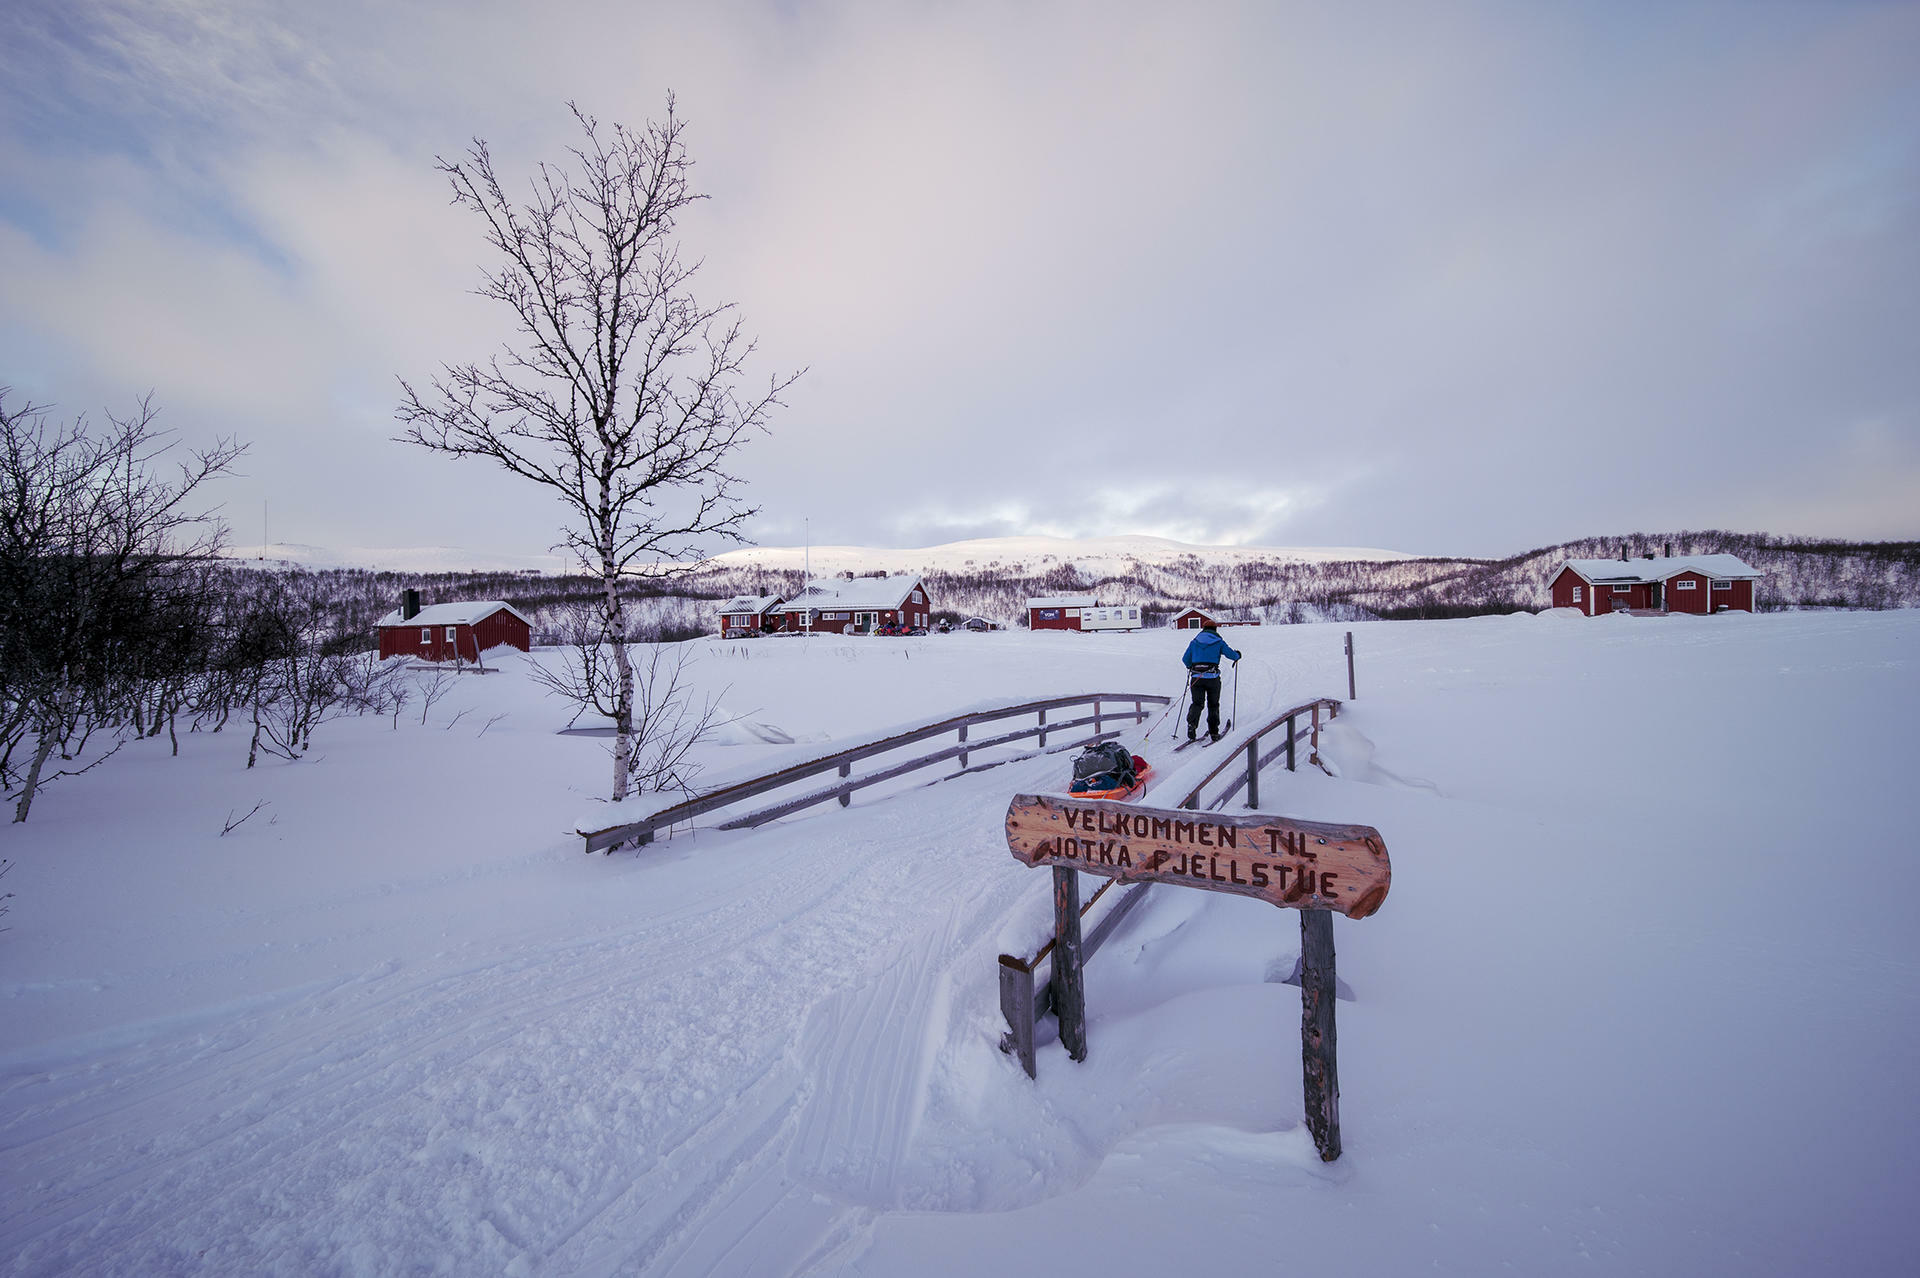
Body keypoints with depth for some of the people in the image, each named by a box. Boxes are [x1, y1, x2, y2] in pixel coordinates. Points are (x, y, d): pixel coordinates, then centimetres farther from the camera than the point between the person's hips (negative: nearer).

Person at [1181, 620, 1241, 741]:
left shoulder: (1194, 642, 11)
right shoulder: (1219, 642, 6)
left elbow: (1185, 659, 13)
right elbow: (1232, 655, 5)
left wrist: (1190, 666, 34)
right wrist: (1237, 655, 29)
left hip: (1196, 677, 1)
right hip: (1212, 677, -1)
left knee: (1197, 703, 3)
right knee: (1213, 704, 11)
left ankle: (1192, 723, -24)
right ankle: (1214, 732, 13)